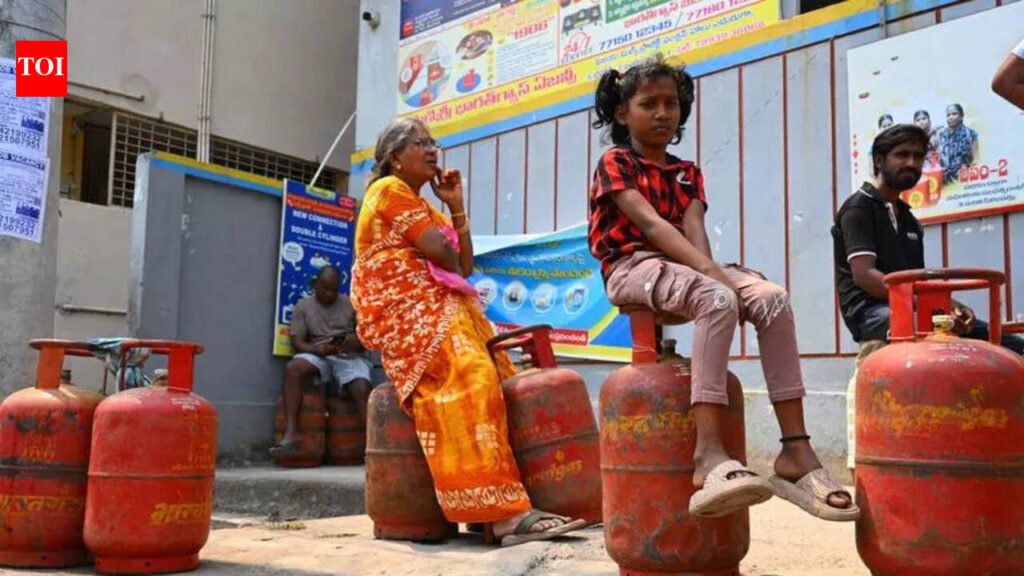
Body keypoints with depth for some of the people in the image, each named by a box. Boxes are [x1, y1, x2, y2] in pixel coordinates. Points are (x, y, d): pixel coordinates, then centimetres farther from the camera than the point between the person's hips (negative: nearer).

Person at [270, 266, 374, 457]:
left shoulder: (351, 304, 12)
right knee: (292, 368, -32)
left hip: (350, 357, 0)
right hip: (319, 356, 0)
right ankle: (290, 434, -36)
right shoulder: (303, 307, 12)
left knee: (362, 390, -30)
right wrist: (318, 349, -18)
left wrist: (355, 343, -15)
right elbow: (297, 341, 3)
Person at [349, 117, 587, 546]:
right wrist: (453, 272, 11)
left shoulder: (424, 205, 28)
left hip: (440, 308, 9)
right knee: (470, 374, -33)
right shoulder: (389, 190, 1)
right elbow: (438, 252, -10)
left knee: (501, 377, -12)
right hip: (405, 312, -9)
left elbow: (464, 266, 17)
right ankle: (504, 512, -41)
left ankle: (504, 508, -21)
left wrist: (456, 206, 11)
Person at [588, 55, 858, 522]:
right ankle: (710, 454, -45)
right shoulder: (615, 163, 2)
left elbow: (694, 228, 2)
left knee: (773, 299, -20)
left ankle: (796, 451, -24)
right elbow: (650, 224, -14)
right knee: (719, 300, -36)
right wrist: (711, 272, -26)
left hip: (683, 268, 6)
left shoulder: (687, 172, 20)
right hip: (633, 268, -6)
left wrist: (711, 270, -22)